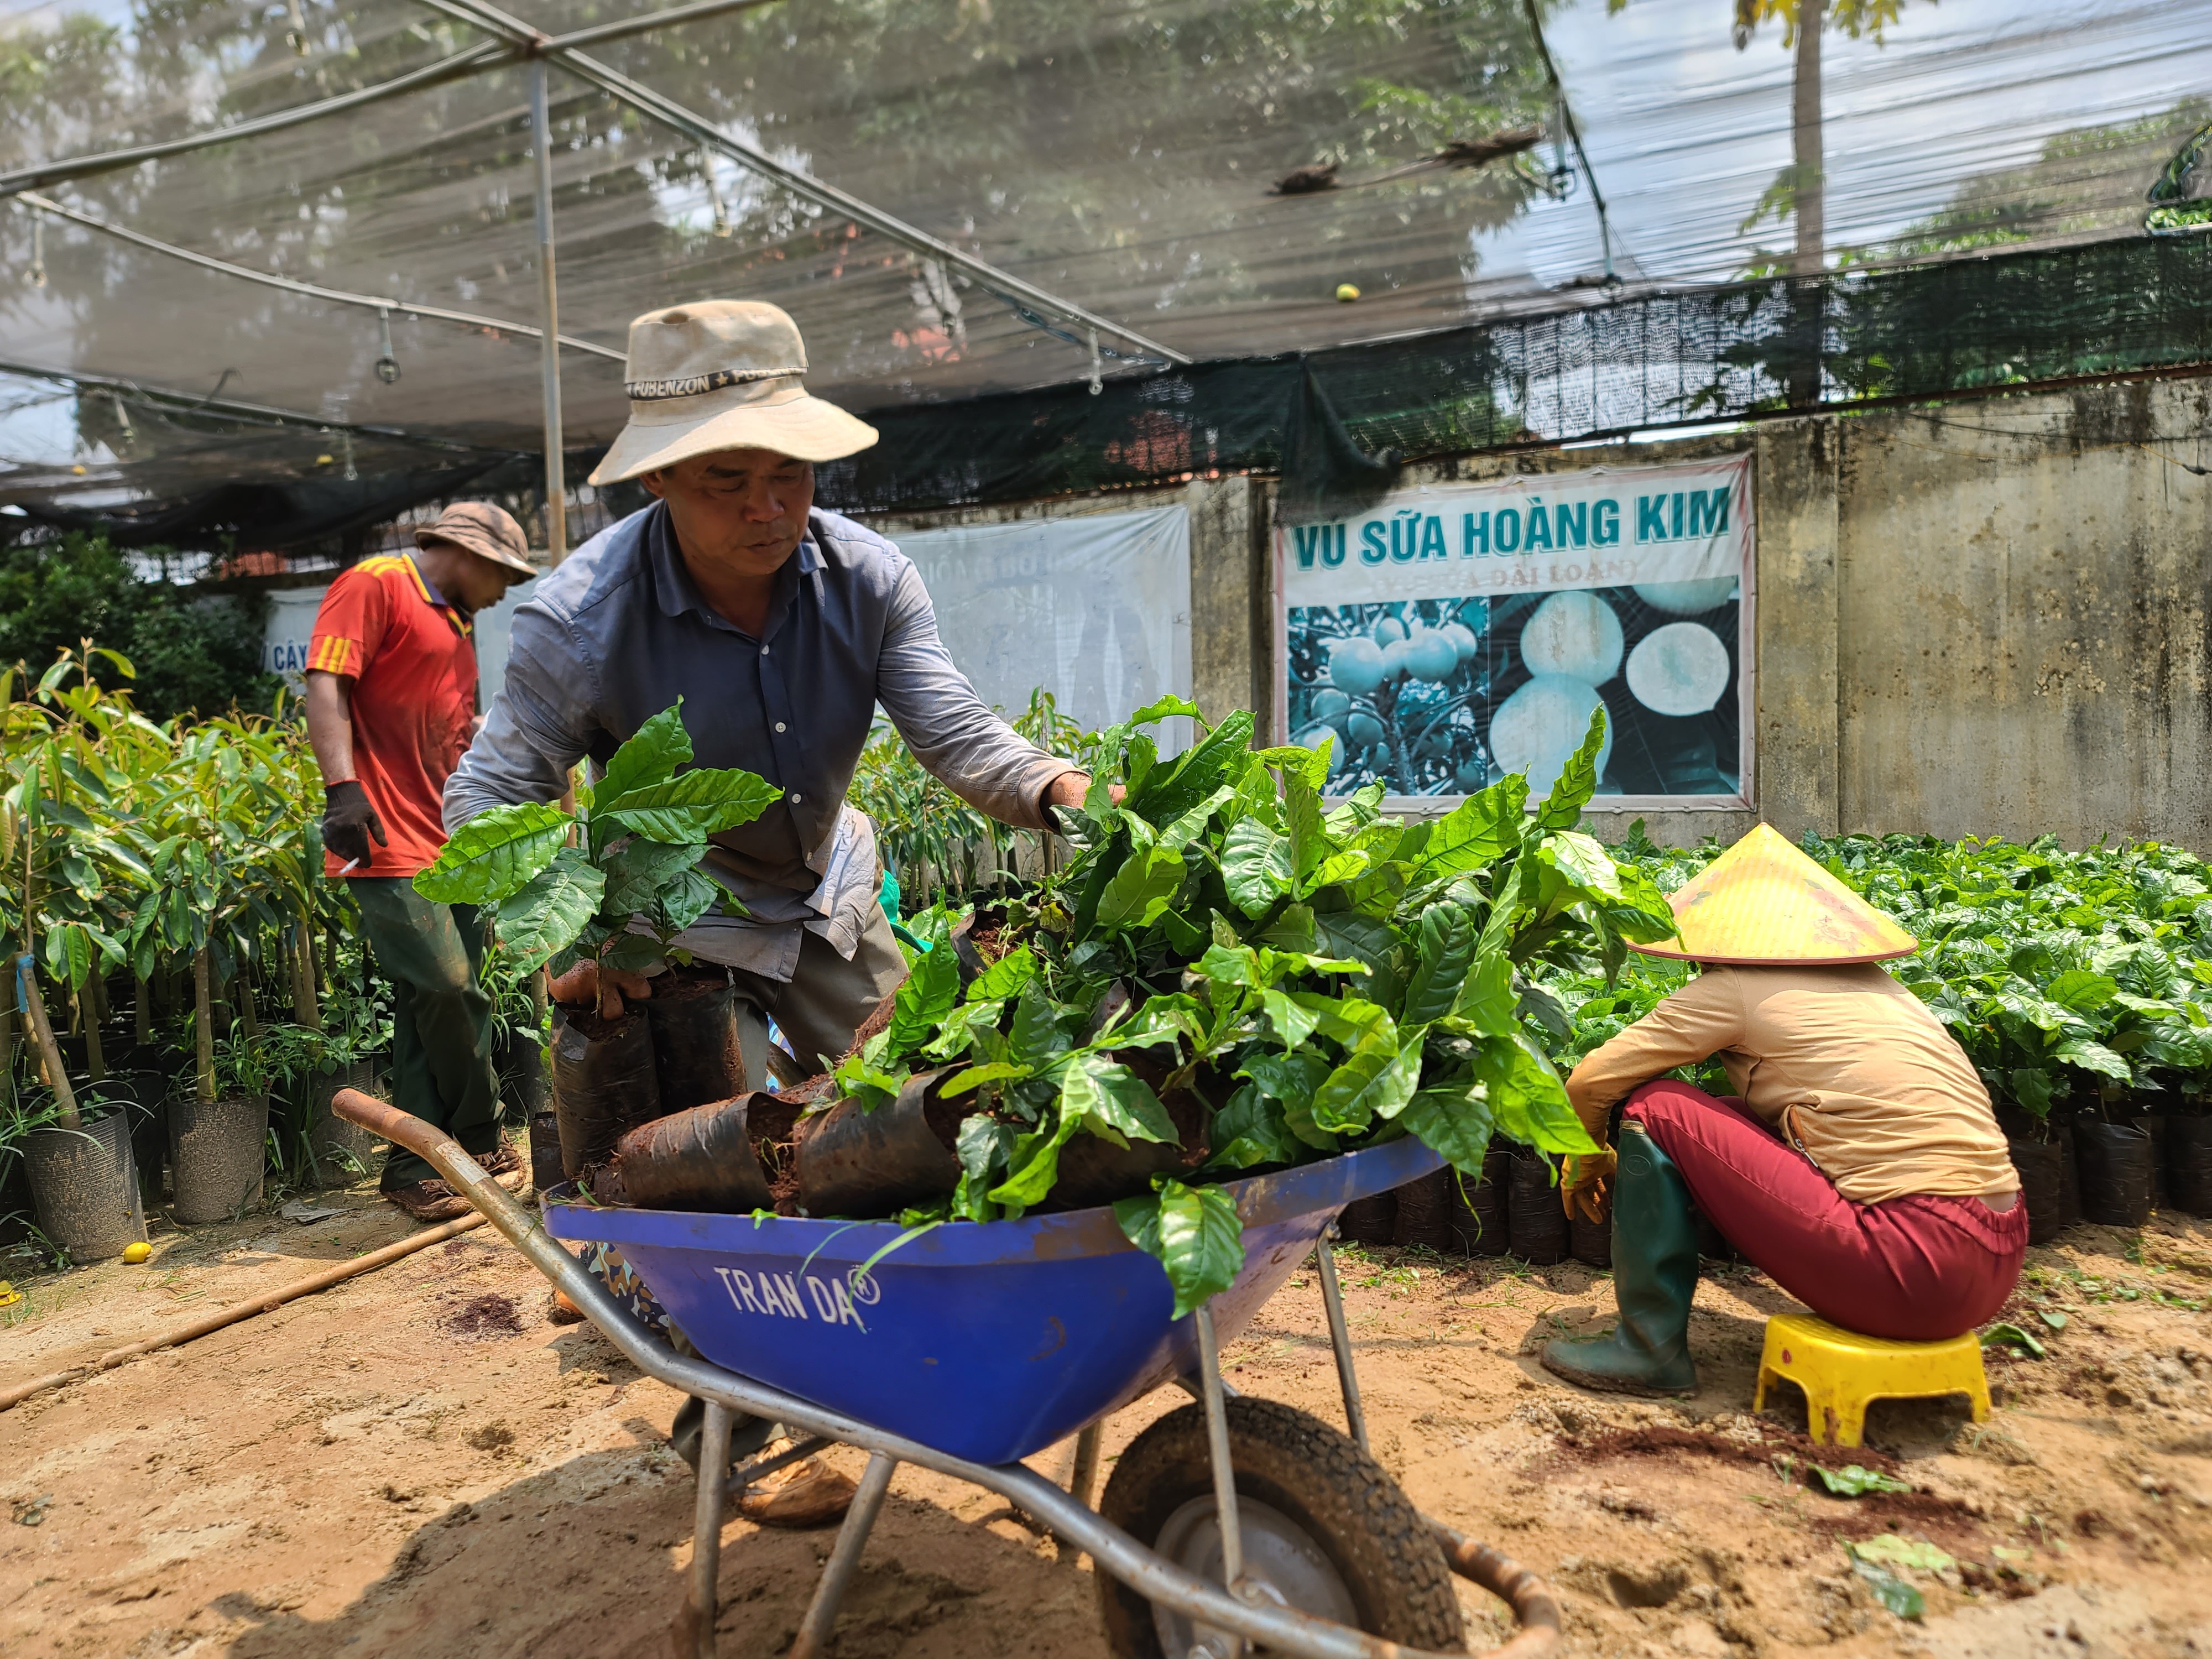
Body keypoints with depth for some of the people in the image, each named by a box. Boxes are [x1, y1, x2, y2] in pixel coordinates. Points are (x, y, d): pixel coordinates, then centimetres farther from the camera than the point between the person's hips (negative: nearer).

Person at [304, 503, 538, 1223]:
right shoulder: (375, 585, -3)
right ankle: (480, 1142, 6)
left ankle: (419, 1168, 14)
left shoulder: (454, 622, 25)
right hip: (392, 842, -9)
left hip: (453, 844, 10)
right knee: (449, 994, -10)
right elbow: (325, 684, -13)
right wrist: (342, 788, -23)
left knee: (440, 1004, 8)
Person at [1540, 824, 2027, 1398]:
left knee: (1656, 1109, 0)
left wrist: (1587, 1164, 22)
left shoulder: (1735, 987, -3)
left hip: (1917, 1273, -8)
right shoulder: (1876, 984, 18)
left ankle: (1651, 1348, 7)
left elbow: (1589, 1083, 0)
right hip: (1999, 1263, 8)